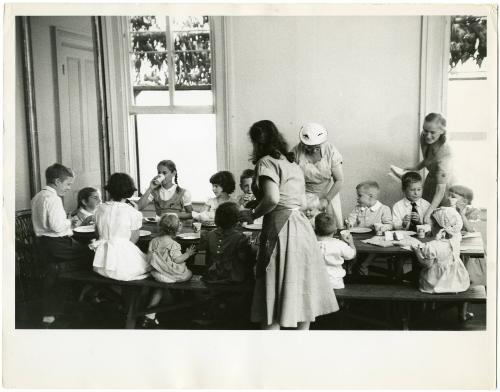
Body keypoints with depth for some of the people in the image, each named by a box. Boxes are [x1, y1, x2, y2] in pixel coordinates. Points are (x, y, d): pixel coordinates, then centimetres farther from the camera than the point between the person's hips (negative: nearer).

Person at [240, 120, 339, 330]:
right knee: (301, 290, 14)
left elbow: (272, 198, -22)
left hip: (280, 228, -8)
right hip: (301, 225, 9)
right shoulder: (292, 163, 18)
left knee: (274, 295, -1)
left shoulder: (266, 162, -8)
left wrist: (253, 213, -6)